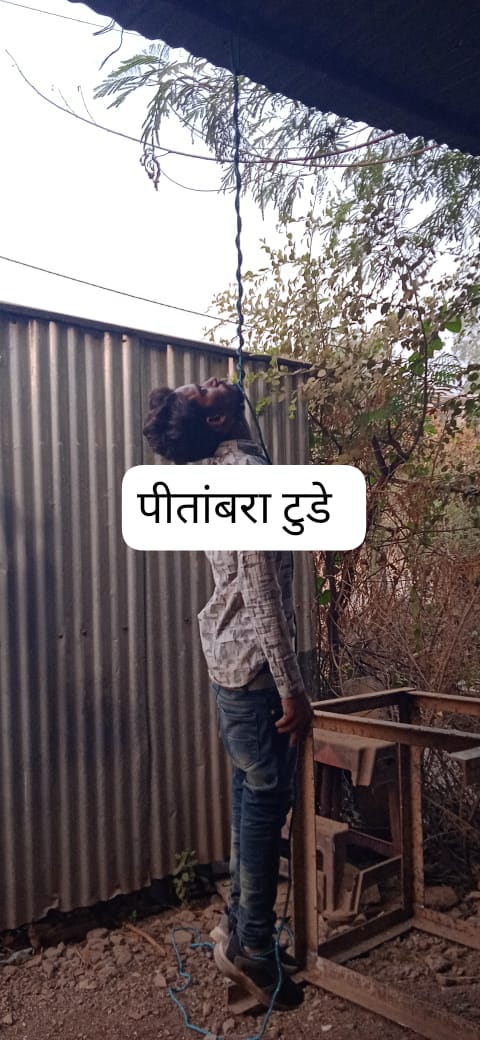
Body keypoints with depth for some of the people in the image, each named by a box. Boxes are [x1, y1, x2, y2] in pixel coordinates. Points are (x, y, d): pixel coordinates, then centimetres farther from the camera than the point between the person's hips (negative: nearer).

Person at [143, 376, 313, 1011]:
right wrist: (292, 688, -21)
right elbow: (262, 594, -24)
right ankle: (252, 951, 18)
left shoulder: (213, 471, 8)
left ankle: (242, 930, 33)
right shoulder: (249, 474, -21)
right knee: (266, 802, 2)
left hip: (230, 659, 10)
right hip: (254, 665, -10)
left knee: (253, 800, 19)